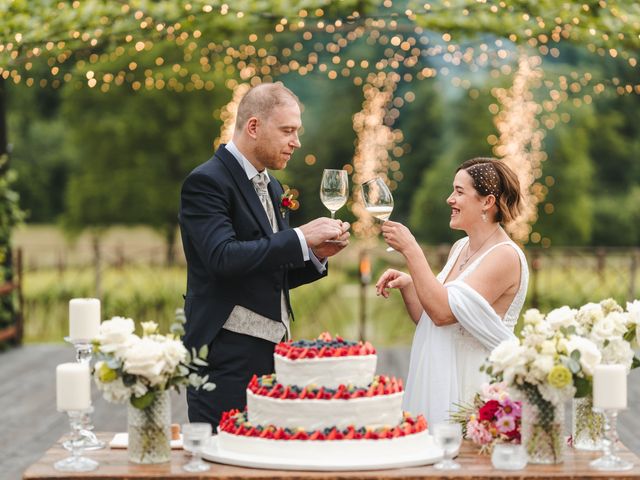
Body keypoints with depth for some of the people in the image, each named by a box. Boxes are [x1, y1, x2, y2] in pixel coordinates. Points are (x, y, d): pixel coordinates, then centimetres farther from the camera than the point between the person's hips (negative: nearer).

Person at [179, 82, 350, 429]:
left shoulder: (271, 188, 17)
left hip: (272, 352, 8)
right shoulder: (207, 182, -9)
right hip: (227, 358, -8)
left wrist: (316, 255, 2)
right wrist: (300, 238, -20)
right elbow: (223, 257, -23)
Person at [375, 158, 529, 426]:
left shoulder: (505, 256, -14)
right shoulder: (460, 248, 11)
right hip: (435, 381, 8)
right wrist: (406, 284, -2)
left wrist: (410, 250, -19)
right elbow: (426, 319, 15)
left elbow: (442, 312, -23)